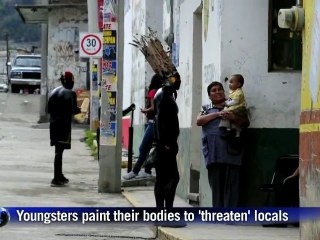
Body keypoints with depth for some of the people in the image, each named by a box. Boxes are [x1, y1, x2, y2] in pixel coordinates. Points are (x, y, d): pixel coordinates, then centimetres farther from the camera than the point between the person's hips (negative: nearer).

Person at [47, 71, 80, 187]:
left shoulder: (54, 92, 12)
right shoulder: (70, 93, -11)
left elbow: (48, 109, 11)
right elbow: (73, 110, -18)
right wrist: (80, 110, 1)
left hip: (54, 124, 7)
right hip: (64, 125, -7)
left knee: (58, 150, 18)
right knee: (59, 151, -8)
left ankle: (59, 176, 27)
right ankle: (56, 179, -10)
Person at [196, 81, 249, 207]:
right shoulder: (206, 109, 20)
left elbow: (246, 123, 9)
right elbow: (199, 121, 3)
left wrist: (234, 117, -13)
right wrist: (217, 114, -9)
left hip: (231, 151, -1)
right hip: (214, 153, 1)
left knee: (231, 186, -8)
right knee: (216, 186, 0)